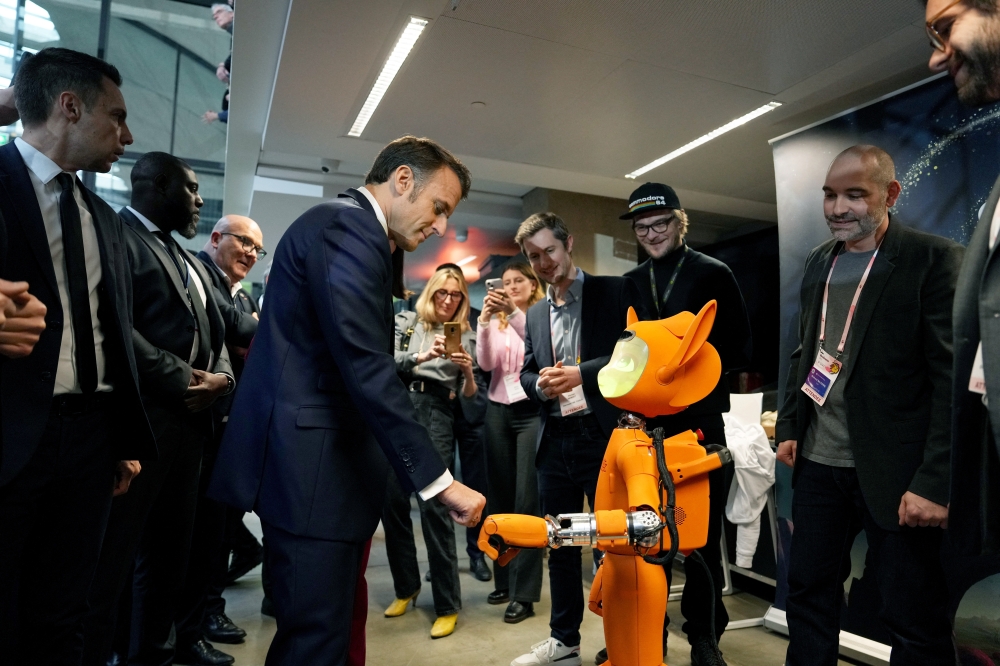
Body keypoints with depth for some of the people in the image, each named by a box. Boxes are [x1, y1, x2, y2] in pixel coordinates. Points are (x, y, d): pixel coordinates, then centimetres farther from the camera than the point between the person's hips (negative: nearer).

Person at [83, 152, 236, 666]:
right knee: (111, 556, 0)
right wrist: (181, 378, -16)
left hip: (190, 420, 9)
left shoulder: (191, 262, 22)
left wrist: (220, 378, -1)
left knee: (171, 552, 17)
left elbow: (214, 334, 18)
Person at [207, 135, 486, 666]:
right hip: (309, 463, -11)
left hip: (317, 459, 11)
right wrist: (439, 480, -22)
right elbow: (365, 368, -24)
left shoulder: (347, 229, 17)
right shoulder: (345, 225, -14)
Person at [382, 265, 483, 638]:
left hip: (436, 415, -1)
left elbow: (470, 400, 7)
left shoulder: (465, 337, 13)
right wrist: (421, 357, -16)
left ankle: (448, 604, 1)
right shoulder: (407, 322, 13)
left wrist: (468, 370, -12)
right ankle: (406, 586, 24)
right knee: (392, 501, 3)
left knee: (433, 505, -9)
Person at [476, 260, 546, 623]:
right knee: (499, 497, 9)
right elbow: (486, 363, -3)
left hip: (532, 410, -4)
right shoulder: (496, 321, 11)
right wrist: (485, 320, -15)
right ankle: (504, 579, 22)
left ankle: (524, 593, 2)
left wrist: (515, 312, -31)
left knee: (527, 500, -5)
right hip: (498, 410, 5)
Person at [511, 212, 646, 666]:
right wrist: (540, 385, -6)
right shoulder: (535, 314, 15)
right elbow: (527, 372, 17)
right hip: (554, 441, 6)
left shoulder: (615, 292, -1)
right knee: (559, 543, 14)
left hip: (605, 436, -5)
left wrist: (581, 374, -18)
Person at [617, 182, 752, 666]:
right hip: (644, 421, 3)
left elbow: (739, 349, -2)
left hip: (701, 421, -3)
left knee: (702, 534, 8)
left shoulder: (714, 274, 1)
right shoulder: (630, 283, 12)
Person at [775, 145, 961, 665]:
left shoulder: (934, 259, -8)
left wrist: (935, 481, -17)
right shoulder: (819, 262, 11)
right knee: (807, 591, 15)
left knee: (915, 620, 7)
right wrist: (789, 425, 8)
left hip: (895, 470, -5)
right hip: (819, 462, 6)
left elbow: (953, 377, -13)